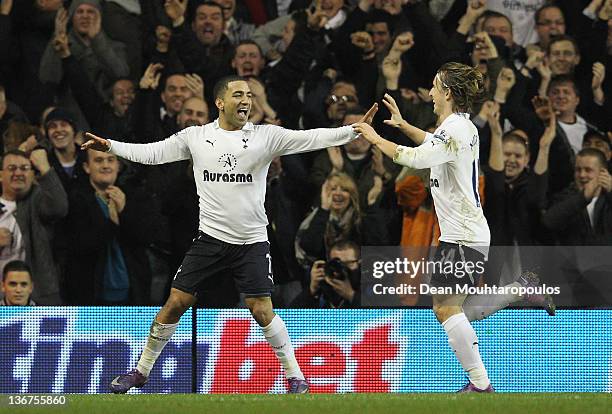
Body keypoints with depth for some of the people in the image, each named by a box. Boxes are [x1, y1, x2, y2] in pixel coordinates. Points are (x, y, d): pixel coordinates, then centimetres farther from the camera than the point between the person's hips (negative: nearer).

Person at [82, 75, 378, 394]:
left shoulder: (265, 136, -3)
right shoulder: (196, 137, 2)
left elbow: (312, 139, -10)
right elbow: (151, 153, 7)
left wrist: (356, 129, -20)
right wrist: (110, 146, -3)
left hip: (252, 242, -1)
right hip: (210, 237, 1)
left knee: (261, 309, -9)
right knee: (176, 302, 1)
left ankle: (294, 375, 5)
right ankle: (141, 371, 15)